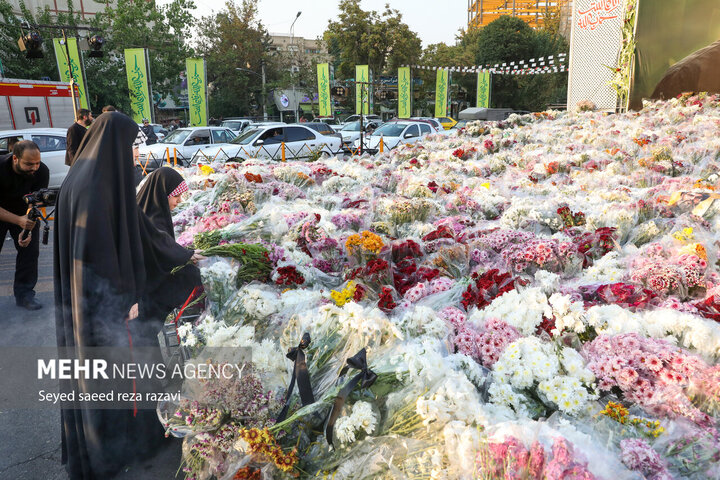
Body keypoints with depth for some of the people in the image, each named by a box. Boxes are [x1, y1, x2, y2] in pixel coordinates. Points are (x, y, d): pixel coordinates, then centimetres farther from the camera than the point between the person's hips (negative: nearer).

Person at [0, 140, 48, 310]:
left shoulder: (42, 171, -23)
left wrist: (28, 230, -32)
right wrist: (19, 221, -45)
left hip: (25, 214, 2)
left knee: (30, 249, -7)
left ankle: (24, 294, 4)